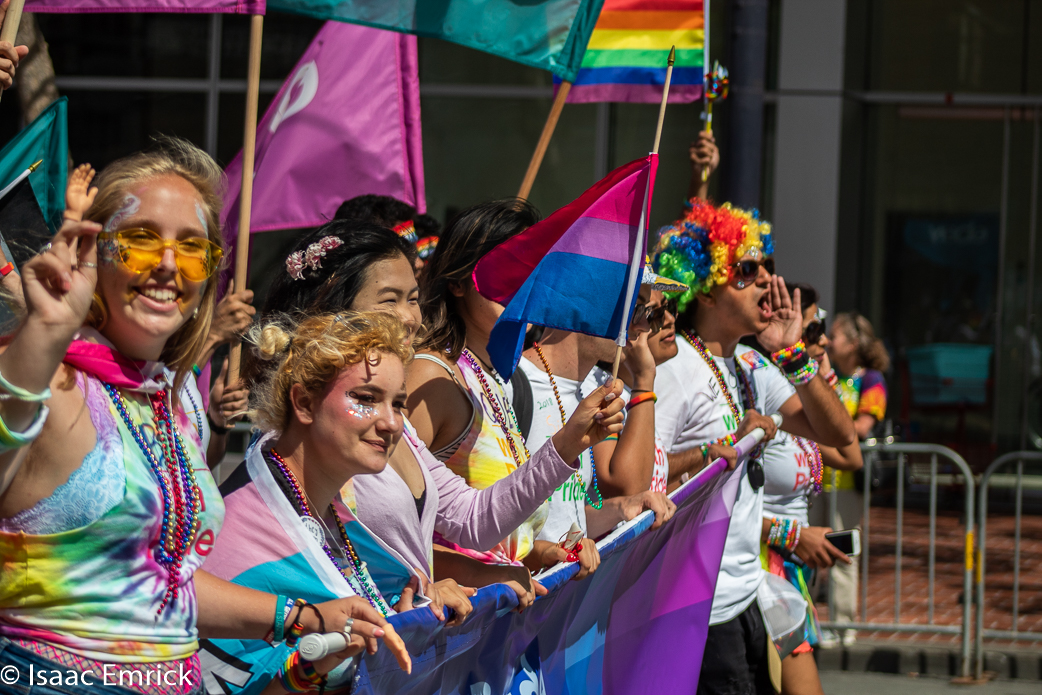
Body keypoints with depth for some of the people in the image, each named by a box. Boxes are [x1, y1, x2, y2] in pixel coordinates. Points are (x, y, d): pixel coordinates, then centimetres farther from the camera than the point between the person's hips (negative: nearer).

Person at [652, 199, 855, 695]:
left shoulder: (752, 366, 14)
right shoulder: (674, 366, -13)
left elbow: (839, 435, 9)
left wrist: (792, 354, 0)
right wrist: (725, 447, -22)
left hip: (743, 593, 9)